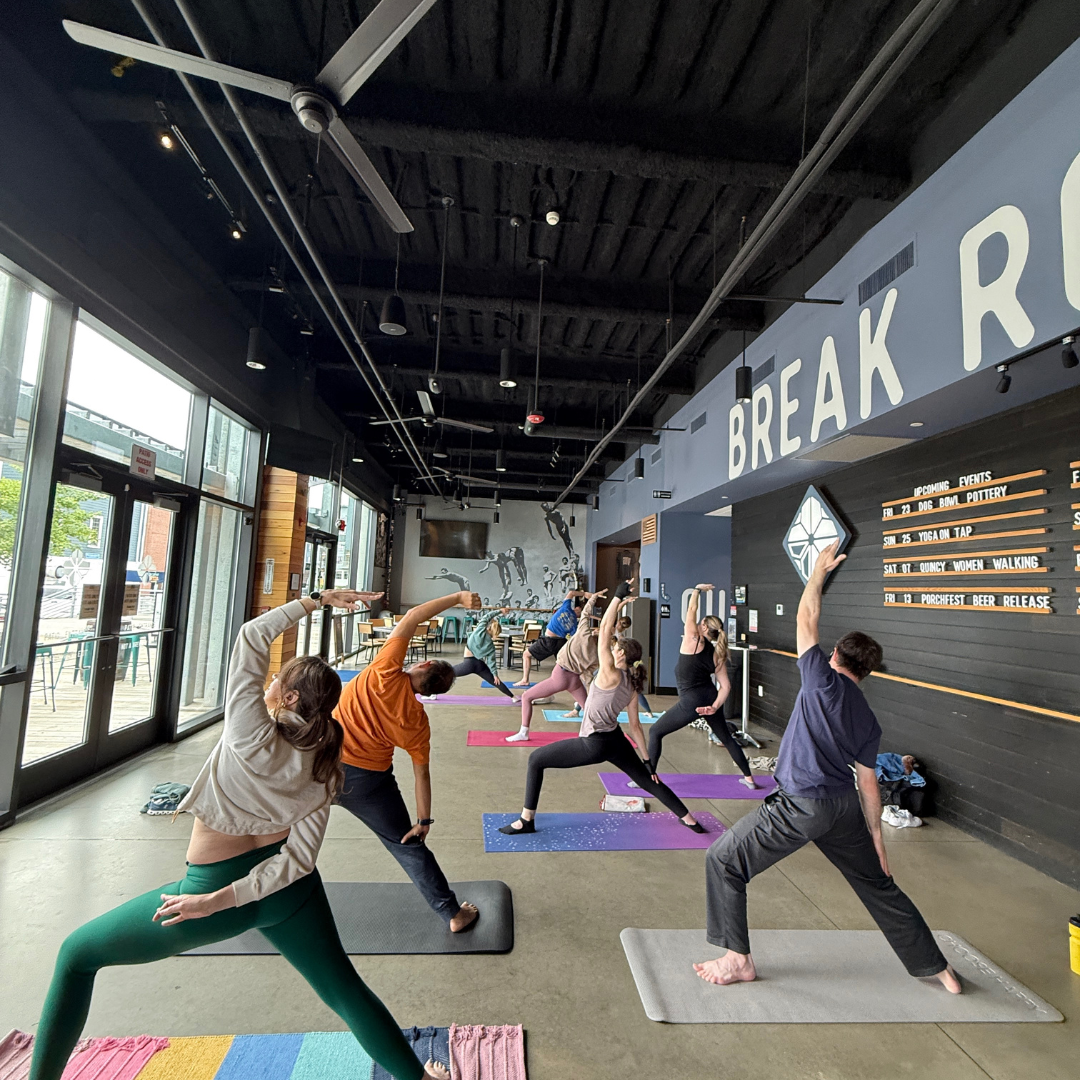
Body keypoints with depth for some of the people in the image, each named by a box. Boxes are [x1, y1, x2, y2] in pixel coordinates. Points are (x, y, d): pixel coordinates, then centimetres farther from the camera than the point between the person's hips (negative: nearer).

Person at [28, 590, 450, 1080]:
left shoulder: (252, 737, -25)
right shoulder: (323, 767, -9)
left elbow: (251, 635, -22)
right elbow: (299, 858, -13)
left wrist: (317, 599, -19)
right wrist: (220, 899, -10)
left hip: (213, 884, -4)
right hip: (286, 891, 4)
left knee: (76, 954, 21)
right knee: (345, 990, 19)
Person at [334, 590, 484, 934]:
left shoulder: (386, 672, -14)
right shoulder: (418, 722, -5)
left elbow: (410, 618, -13)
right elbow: (421, 773, 0)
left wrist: (457, 598, -9)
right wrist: (424, 819, 11)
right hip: (368, 781, 0)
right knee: (409, 847, 15)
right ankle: (453, 915, 23)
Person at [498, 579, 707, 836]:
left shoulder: (611, 675, -20)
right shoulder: (632, 686, 1)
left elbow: (604, 629, -25)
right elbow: (635, 725, 6)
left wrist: (618, 596, -24)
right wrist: (647, 759, 13)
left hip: (593, 745, -7)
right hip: (616, 741, 8)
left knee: (536, 759, 5)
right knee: (648, 780, 24)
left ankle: (526, 820, 11)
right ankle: (689, 820, 30)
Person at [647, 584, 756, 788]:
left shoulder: (693, 640, -12)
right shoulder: (717, 654, 4)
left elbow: (691, 609, -4)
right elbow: (725, 685, -3)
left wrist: (697, 590, 9)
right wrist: (715, 706, -8)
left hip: (690, 702, -6)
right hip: (710, 697, 7)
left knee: (655, 732, 5)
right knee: (726, 737, 26)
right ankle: (749, 778, 38)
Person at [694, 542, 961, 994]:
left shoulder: (824, 680, -8)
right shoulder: (868, 720, 11)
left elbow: (806, 620, -3)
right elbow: (868, 781, 12)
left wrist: (819, 571, 8)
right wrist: (876, 837, 20)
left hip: (800, 805, -7)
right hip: (845, 806, 7)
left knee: (723, 860, 4)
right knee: (879, 885, 27)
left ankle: (738, 960, 12)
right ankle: (938, 968, 41)